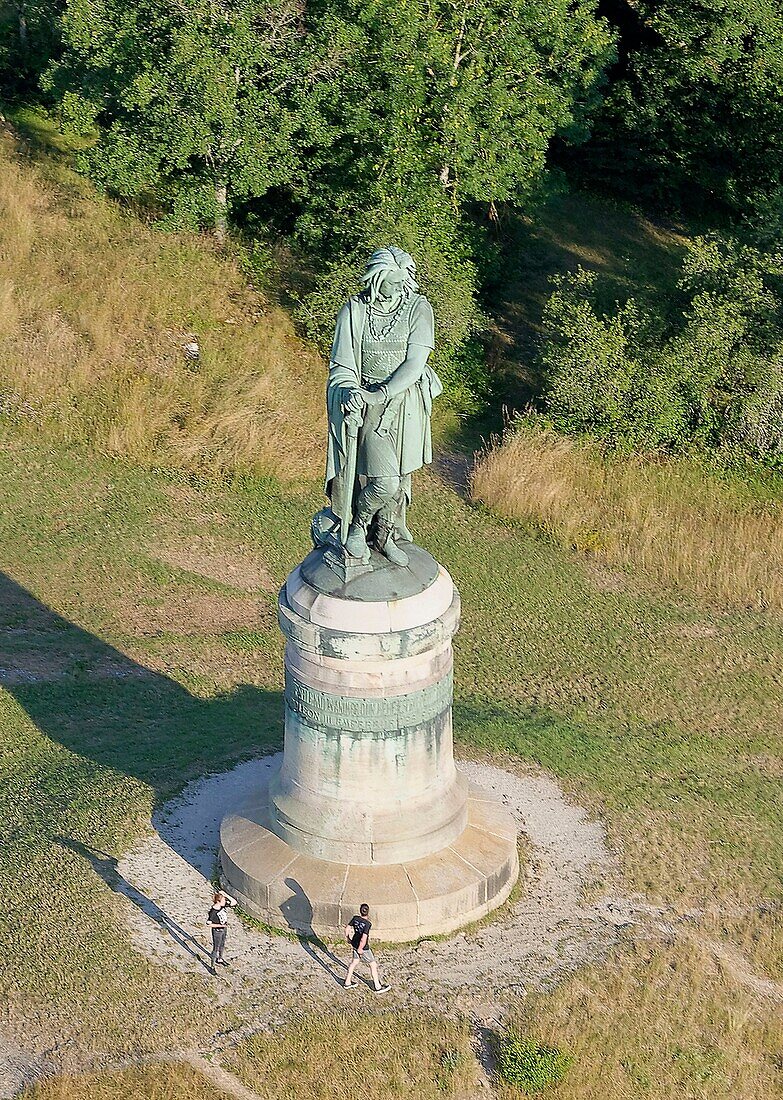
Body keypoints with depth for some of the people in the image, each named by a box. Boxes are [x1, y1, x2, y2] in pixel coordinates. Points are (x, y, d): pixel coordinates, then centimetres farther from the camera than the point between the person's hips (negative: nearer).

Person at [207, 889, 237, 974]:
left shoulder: (223, 905, -13)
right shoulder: (213, 912, -31)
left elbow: (234, 902, -12)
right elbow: (209, 924, -24)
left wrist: (225, 895, -23)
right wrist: (220, 925, -25)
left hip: (224, 930, 7)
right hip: (217, 932, -7)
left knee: (222, 945, 27)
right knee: (215, 949, 7)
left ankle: (220, 959, 51)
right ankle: (212, 966, 22)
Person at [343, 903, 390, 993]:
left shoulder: (355, 918, -9)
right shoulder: (368, 924, -27)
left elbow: (347, 928, 1)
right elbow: (364, 938, -30)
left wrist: (347, 937, 19)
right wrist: (360, 949, -16)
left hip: (355, 944, 7)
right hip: (363, 947, -7)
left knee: (354, 962, 25)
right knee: (373, 965, 8)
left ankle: (348, 982, 36)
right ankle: (378, 987, 16)